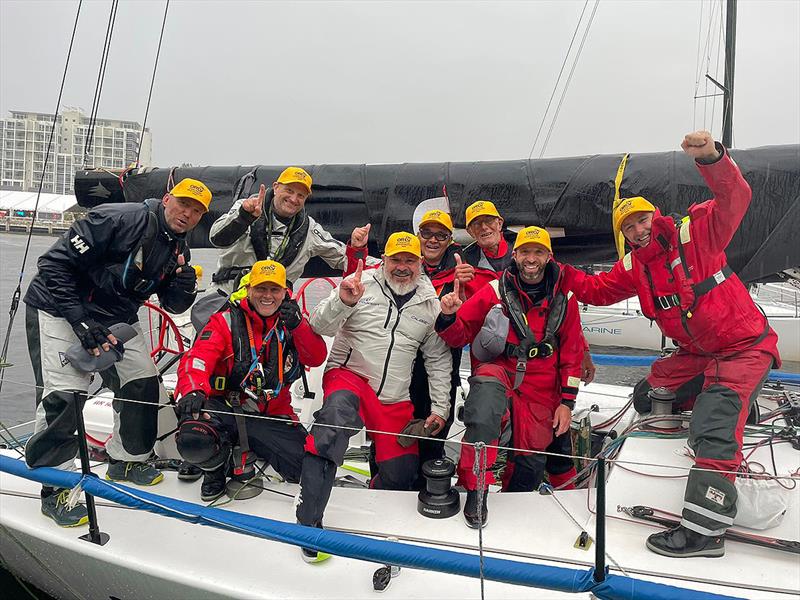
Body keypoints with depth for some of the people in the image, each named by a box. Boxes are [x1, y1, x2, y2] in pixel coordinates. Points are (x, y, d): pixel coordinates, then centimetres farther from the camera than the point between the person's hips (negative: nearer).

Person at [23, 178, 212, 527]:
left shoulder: (178, 250, 1)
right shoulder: (117, 220, -23)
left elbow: (173, 306, 5)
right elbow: (55, 263, -23)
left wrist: (184, 283, -18)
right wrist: (81, 321, -26)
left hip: (116, 320, 8)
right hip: (60, 310, -8)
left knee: (144, 384, 6)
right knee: (64, 394, -18)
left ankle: (126, 461, 26)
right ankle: (56, 489, -4)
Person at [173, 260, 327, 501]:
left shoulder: (290, 322, 7)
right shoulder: (227, 320, -3)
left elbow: (316, 358, -5)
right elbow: (196, 359, -17)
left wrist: (298, 325, -22)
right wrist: (192, 391, -38)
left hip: (271, 415, 3)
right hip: (224, 407, -3)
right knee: (194, 442, -34)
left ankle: (252, 452, 18)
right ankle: (216, 468, 6)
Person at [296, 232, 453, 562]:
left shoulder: (430, 303, 8)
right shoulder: (362, 283, -1)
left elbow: (439, 358, 13)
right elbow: (319, 327, -7)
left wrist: (440, 408, 8)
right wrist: (342, 302, -26)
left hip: (395, 399, 4)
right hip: (349, 375, -4)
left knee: (402, 475, -3)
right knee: (339, 408, -38)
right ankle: (309, 520, -38)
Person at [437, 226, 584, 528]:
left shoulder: (564, 298, 5)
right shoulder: (495, 291, -2)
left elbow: (572, 352, 10)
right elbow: (459, 336, -1)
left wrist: (567, 401, 4)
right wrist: (449, 317, -23)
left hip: (540, 390, 3)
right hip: (497, 370, -3)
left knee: (532, 461, -1)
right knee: (487, 389, -38)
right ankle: (476, 490, -31)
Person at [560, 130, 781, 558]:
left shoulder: (696, 232, -12)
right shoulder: (633, 269, 6)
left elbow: (734, 199, -25)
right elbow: (596, 290, 14)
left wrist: (711, 157, -42)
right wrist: (559, 272, 0)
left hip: (745, 346, -8)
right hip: (697, 354, 8)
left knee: (713, 427, -20)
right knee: (648, 397, 14)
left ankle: (703, 530, -17)